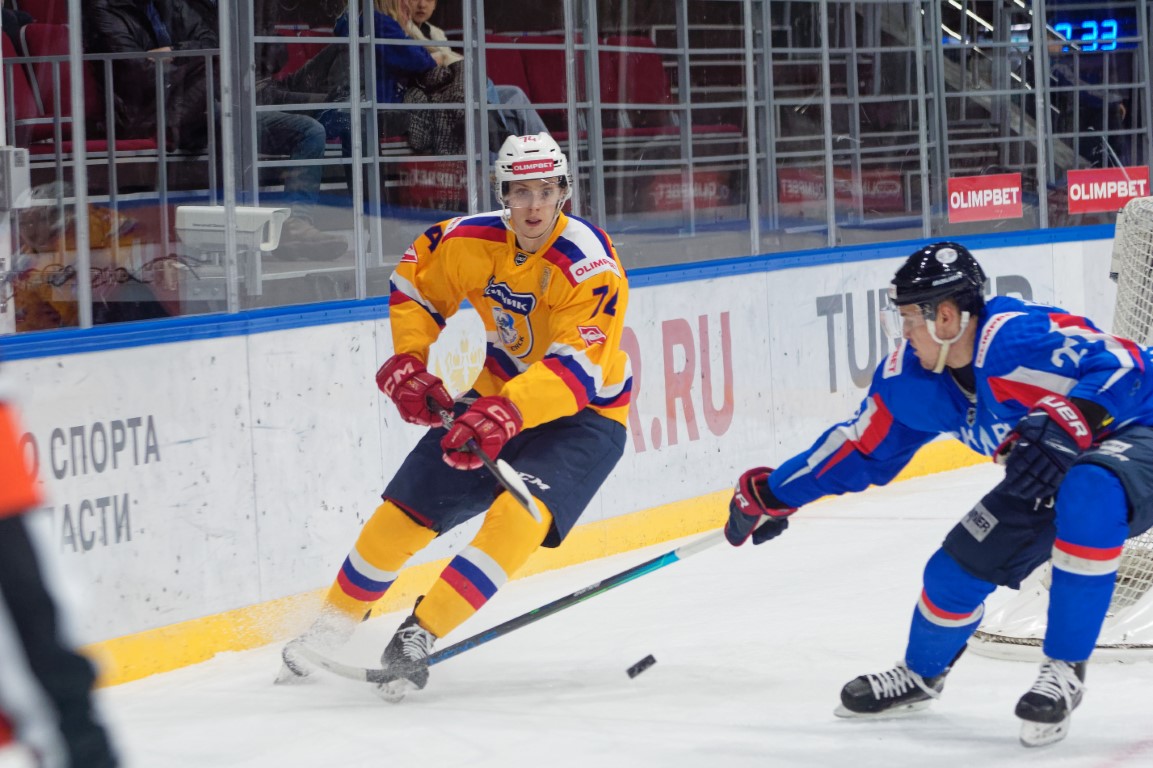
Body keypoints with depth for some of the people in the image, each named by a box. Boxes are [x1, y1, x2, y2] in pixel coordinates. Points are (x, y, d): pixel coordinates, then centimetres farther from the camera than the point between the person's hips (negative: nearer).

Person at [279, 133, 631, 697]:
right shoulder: (469, 240, -13)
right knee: (405, 511, 1)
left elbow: (577, 372, -37)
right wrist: (410, 363, -3)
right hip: (495, 395, 5)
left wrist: (505, 415, -50)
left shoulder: (590, 266, -28)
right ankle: (335, 622, 22)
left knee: (520, 512, -30)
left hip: (583, 413, -5)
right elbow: (413, 281, 8)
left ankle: (421, 634, -25)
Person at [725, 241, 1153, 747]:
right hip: (1052, 470, 9)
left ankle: (1064, 672, -25)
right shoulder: (913, 375, -4)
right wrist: (773, 494, 16)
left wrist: (1066, 423, -51)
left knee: (1088, 499, -40)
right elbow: (864, 445, 11)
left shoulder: (1013, 341, -32)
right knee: (960, 566, 6)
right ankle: (920, 675, 39)